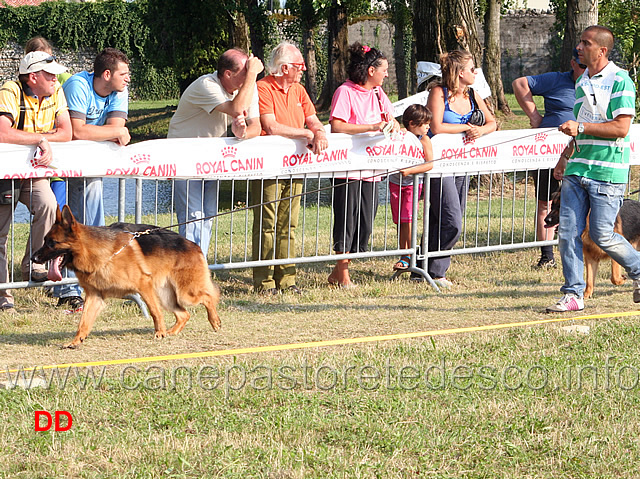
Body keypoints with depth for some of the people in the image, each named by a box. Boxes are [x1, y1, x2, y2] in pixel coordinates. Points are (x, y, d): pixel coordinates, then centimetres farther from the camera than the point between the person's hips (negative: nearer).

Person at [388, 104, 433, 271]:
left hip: (413, 184, -3)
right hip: (395, 182, 3)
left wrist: (410, 170, -26)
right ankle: (403, 257, 12)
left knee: (408, 219, -10)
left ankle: (409, 258, -4)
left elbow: (429, 164, -16)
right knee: (400, 222, 6)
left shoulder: (424, 140, -8)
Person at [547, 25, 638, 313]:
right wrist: (564, 158, 22)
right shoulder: (582, 82, 16)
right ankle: (573, 294, 5)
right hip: (577, 169, 7)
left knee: (602, 235, -5)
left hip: (607, 171, -7)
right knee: (568, 232, -1)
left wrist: (581, 127, -19)